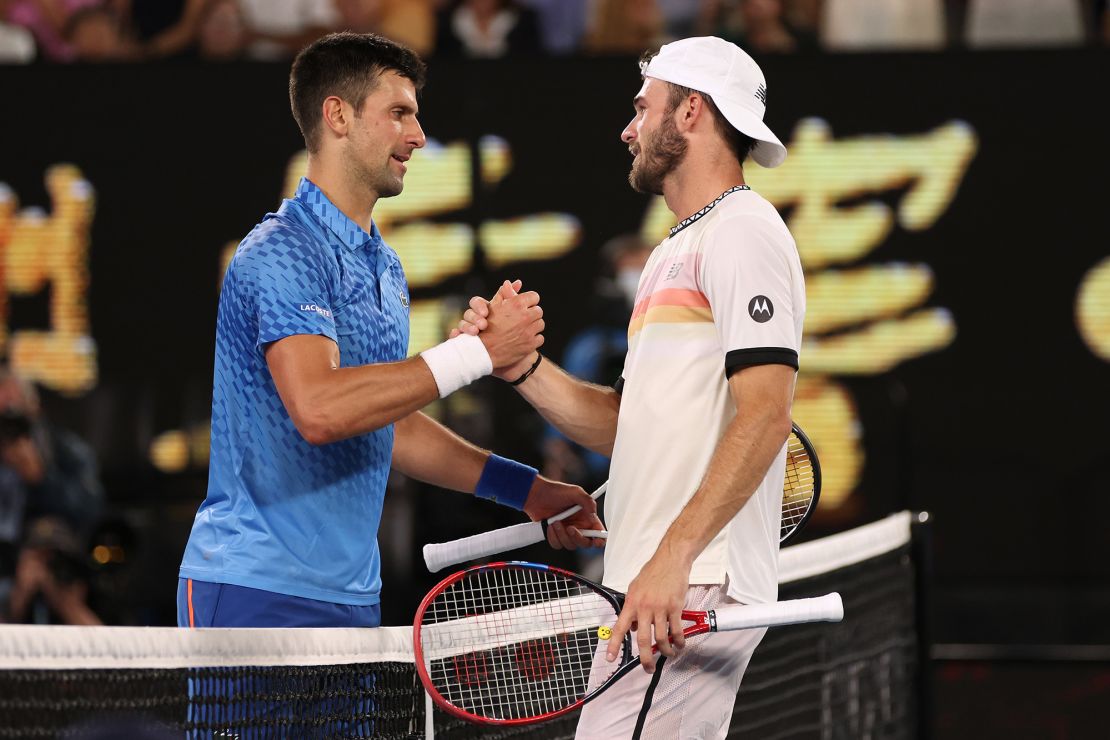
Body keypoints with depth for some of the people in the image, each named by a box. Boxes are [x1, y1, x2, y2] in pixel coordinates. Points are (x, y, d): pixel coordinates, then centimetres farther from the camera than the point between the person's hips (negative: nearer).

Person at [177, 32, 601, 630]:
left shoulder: (383, 267, 18)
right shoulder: (282, 253, -13)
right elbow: (318, 409, -28)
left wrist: (520, 487, 18)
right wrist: (479, 352, -24)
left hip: (351, 596, 9)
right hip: (258, 591, -9)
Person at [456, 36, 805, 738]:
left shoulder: (744, 233, -8)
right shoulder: (675, 252, 25)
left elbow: (766, 415, -20)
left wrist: (672, 557, -27)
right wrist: (522, 366, 8)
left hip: (694, 588, -10)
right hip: (655, 584, 10)